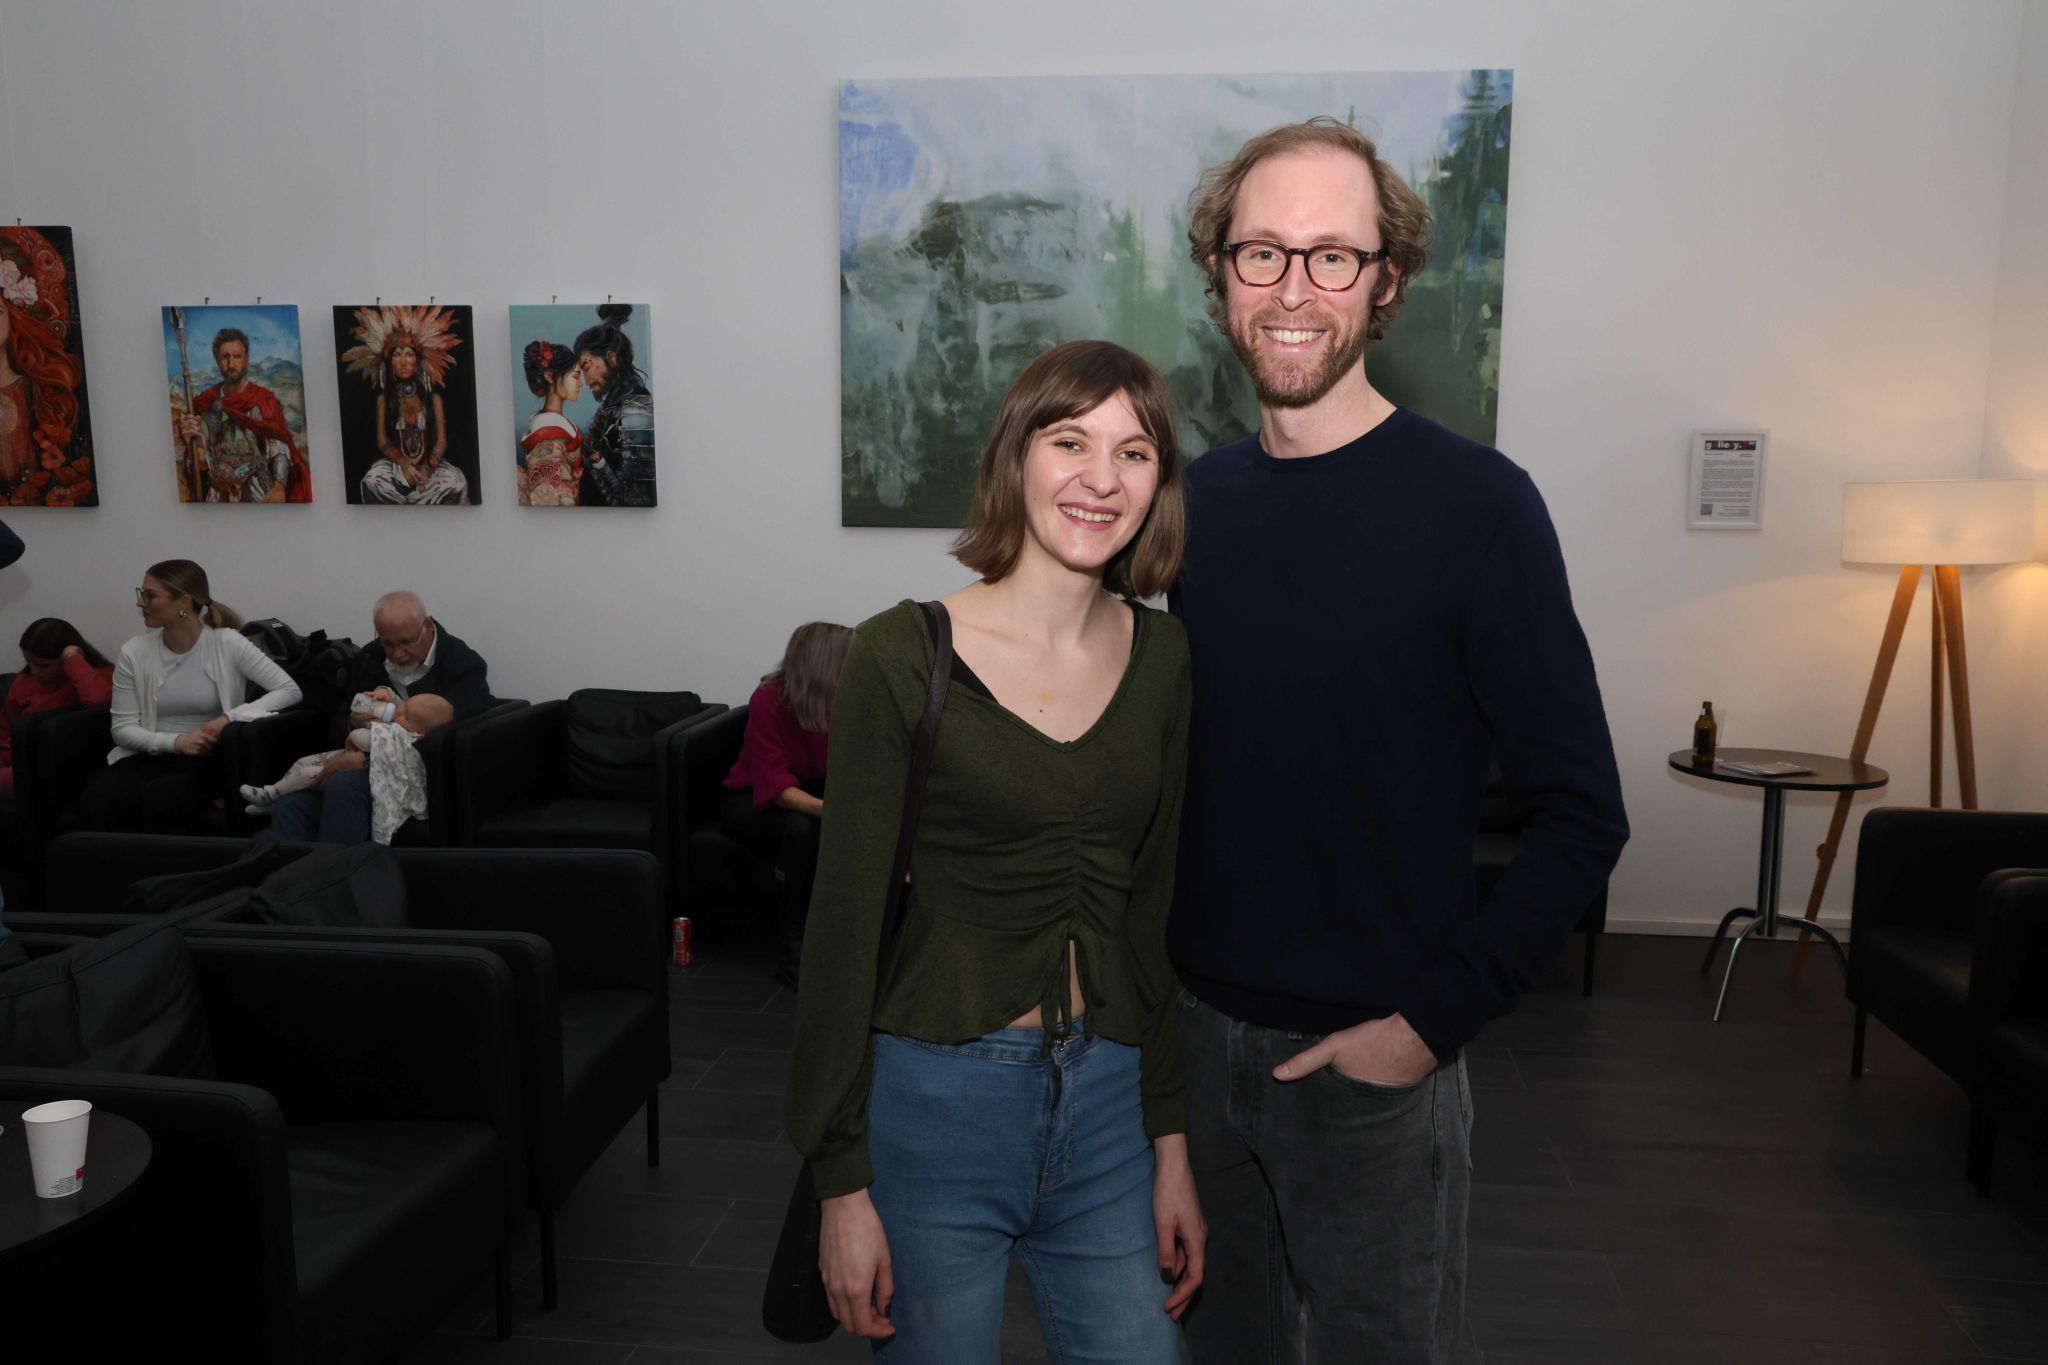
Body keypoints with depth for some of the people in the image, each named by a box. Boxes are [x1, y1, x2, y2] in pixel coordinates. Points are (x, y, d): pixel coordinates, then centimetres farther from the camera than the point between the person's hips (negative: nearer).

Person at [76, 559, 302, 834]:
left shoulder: (227, 643, -4)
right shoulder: (134, 652, 3)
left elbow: (290, 691, -8)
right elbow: (122, 729, 3)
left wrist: (231, 717, -20)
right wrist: (175, 741, -15)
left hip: (207, 761, -2)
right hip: (148, 757, 2)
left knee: (158, 798, -36)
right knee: (96, 799, -30)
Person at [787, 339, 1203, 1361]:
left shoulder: (1163, 657, 1)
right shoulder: (903, 654, -12)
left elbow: (1158, 905, 7)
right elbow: (843, 924, -9)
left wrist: (1171, 1142, 7)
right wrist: (843, 1182, -7)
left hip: (1107, 1101, 4)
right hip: (935, 1101, -3)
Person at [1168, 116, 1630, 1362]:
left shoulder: (1474, 503, -14)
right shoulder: (1198, 499, 1)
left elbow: (1581, 815, -13)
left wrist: (1435, 1019, -16)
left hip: (1372, 1053, -4)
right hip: (1198, 1026, 5)